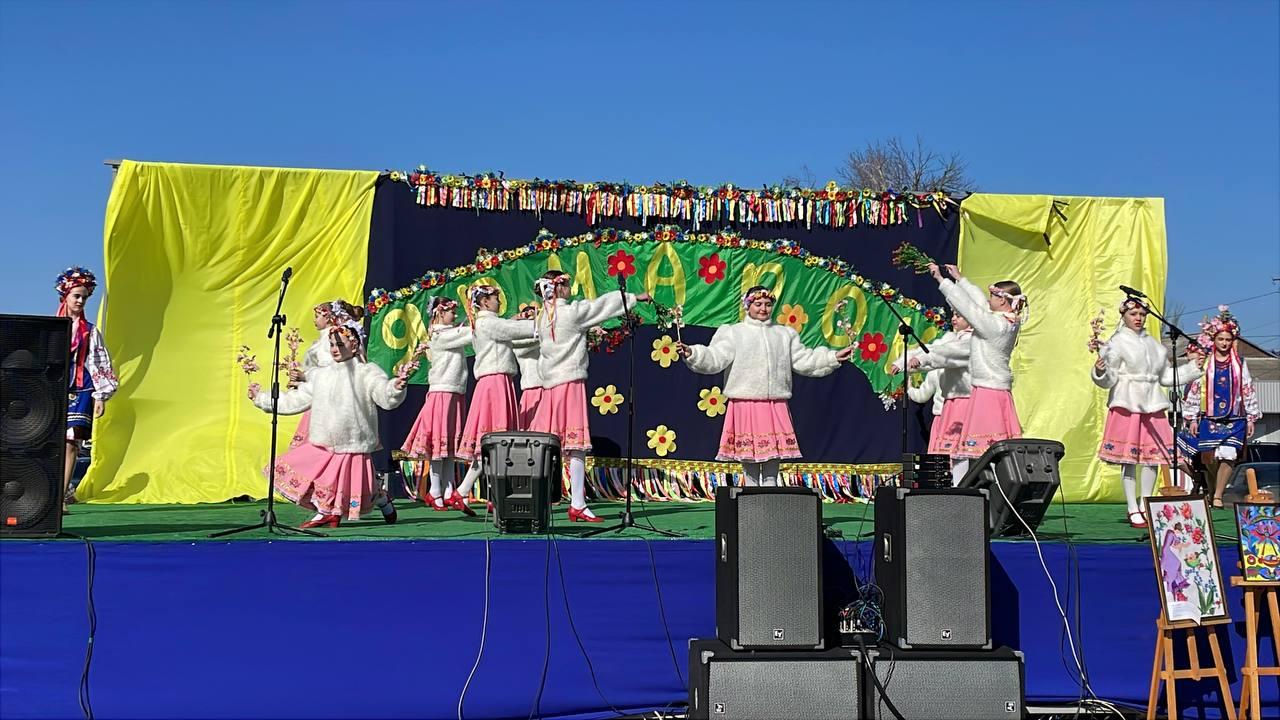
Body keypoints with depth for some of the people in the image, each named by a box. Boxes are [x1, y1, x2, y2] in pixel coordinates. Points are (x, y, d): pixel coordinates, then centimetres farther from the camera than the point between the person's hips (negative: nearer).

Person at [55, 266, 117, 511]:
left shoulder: (90, 332, 9)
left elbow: (100, 364, 7)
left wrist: (101, 396, 0)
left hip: (80, 392, -1)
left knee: (71, 443, -8)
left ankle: (60, 497, -9)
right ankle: (63, 491, 10)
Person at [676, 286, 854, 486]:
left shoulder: (785, 334, 16)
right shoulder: (733, 333, 4)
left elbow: (804, 360, 14)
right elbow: (714, 359, -7)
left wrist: (833, 357, 5)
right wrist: (692, 354, -24)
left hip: (776, 407, 3)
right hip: (745, 406, -3)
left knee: (772, 465, 5)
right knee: (749, 469, 1)